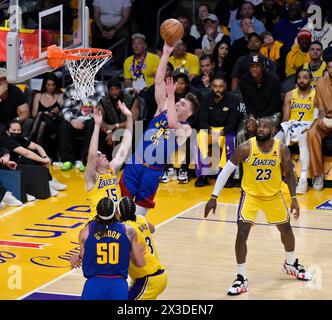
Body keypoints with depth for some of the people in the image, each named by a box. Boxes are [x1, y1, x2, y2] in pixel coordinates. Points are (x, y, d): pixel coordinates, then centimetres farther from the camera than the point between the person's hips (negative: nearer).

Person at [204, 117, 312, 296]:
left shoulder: (282, 150, -17)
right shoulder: (246, 148, -24)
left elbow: (289, 174, -1)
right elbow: (226, 171, -16)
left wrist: (294, 198, -9)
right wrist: (214, 197, -19)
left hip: (273, 195, 3)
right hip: (250, 194, -3)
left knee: (286, 229, 17)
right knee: (242, 233, -16)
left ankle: (291, 264, 45)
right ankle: (242, 279, -5)